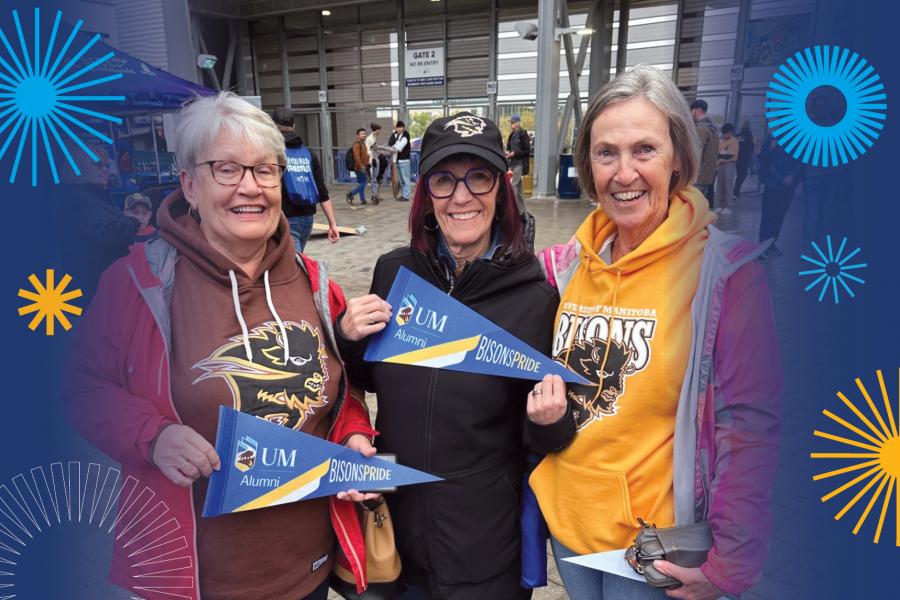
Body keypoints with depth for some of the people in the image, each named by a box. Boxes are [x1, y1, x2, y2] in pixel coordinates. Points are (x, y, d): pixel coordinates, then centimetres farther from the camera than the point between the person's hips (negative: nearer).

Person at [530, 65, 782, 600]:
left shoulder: (725, 269, -17)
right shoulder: (565, 266, -3)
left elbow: (749, 428, -16)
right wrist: (546, 410, -9)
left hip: (657, 548, -4)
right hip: (564, 519, 5)